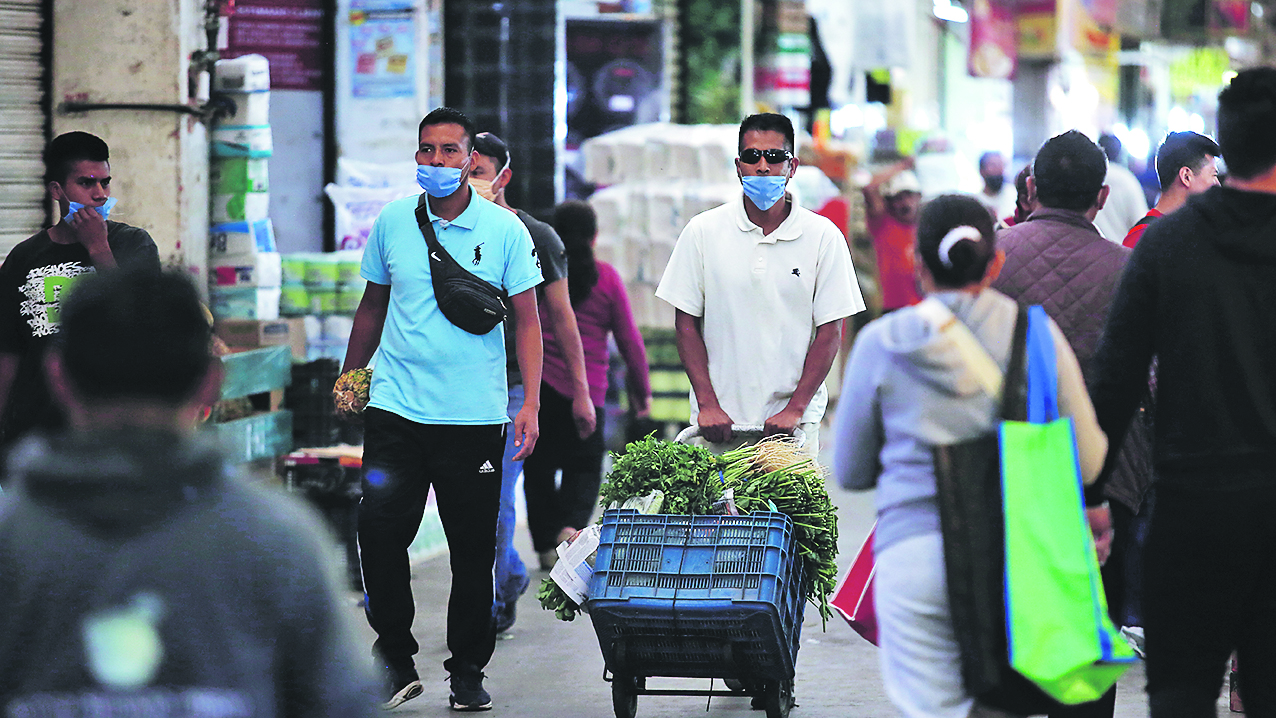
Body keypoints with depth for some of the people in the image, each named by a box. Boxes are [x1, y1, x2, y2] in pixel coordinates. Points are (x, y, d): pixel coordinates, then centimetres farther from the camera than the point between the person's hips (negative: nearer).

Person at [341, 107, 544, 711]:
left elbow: (526, 320, 2)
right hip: (396, 407, 2)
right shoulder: (393, 221, 6)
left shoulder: (504, 230, -1)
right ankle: (395, 658, 8)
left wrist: (530, 404, -6)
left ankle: (468, 671, 16)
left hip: (475, 414, -1)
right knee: (378, 530, -8)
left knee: (473, 547, 3)